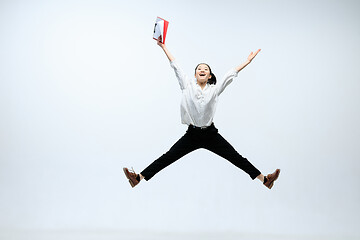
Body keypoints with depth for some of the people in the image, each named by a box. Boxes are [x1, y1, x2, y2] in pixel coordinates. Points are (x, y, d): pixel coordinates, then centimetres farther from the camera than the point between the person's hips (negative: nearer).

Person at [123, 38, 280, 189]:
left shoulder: (214, 90, 5)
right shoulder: (187, 86, 5)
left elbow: (230, 74, 4)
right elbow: (175, 66, 5)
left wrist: (248, 61, 3)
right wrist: (163, 46, 5)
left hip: (211, 135, 0)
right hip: (192, 134, 0)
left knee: (237, 158, -1)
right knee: (167, 157, -6)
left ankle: (264, 179, 2)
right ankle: (139, 178, -9)